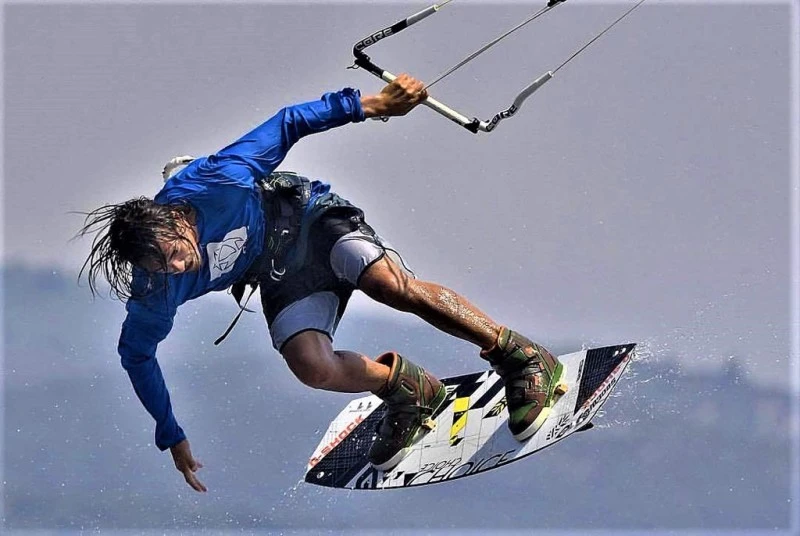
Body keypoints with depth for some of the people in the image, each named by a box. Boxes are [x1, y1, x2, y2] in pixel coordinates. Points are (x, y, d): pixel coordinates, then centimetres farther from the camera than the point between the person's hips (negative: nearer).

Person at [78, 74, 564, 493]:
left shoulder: (212, 183, -33)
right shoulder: (153, 294, -23)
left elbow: (286, 124, -22)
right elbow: (137, 356, -4)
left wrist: (374, 104, -23)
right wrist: (171, 437, 4)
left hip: (310, 217, -3)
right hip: (282, 280, 3)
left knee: (392, 285, -29)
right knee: (314, 367, -25)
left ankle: (524, 359, -17)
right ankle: (409, 393, 4)